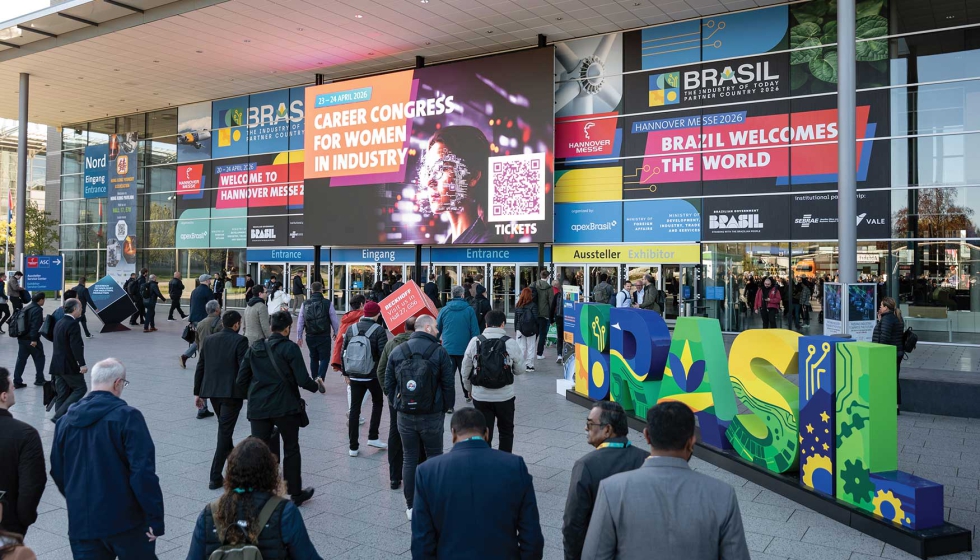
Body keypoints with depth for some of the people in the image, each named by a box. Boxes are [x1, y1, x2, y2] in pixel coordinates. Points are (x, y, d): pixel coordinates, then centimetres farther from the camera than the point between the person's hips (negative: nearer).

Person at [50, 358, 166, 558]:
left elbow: (57, 472, 14)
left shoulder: (66, 420, 5)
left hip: (81, 521, 5)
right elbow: (143, 472, -20)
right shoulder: (126, 417, -14)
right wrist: (155, 518, -15)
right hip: (124, 519, -5)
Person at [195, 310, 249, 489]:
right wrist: (250, 394, -7)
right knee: (224, 432, -3)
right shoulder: (240, 341, -9)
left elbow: (200, 368, 10)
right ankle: (215, 477, -4)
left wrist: (197, 393, 16)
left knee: (224, 429, 24)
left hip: (212, 391, 6)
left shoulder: (209, 340, 8)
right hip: (232, 392, -6)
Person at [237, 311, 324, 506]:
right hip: (285, 407, -3)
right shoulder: (290, 348, -11)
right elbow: (303, 380, -14)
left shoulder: (254, 348, 5)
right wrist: (317, 386, 6)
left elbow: (241, 380, 6)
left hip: (258, 408, 4)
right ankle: (295, 493, 23)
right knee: (291, 449, 13)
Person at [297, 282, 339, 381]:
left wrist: (299, 337, 12)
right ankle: (320, 377, -17)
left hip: (310, 336, 4)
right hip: (324, 336, -3)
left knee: (313, 358, 18)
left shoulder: (305, 304, 1)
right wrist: (336, 333, 14)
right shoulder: (327, 303, -7)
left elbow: (300, 322, 4)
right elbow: (334, 320, -2)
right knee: (324, 358, 3)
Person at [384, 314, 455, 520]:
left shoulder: (396, 352, 1)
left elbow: (388, 385, 4)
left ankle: (411, 506, 17)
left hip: (405, 416, 3)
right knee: (434, 457, 11)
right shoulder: (440, 352, -9)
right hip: (432, 416, -3)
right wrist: (448, 407, 6)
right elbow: (448, 385, -7)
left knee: (410, 459, 10)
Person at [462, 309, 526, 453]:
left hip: (480, 396, 1)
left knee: (484, 433, 10)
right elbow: (520, 370, -1)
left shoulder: (475, 342, -4)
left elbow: (466, 369, 3)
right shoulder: (510, 343, -9)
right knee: (506, 431, 18)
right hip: (505, 396, -1)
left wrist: (468, 388, 20)